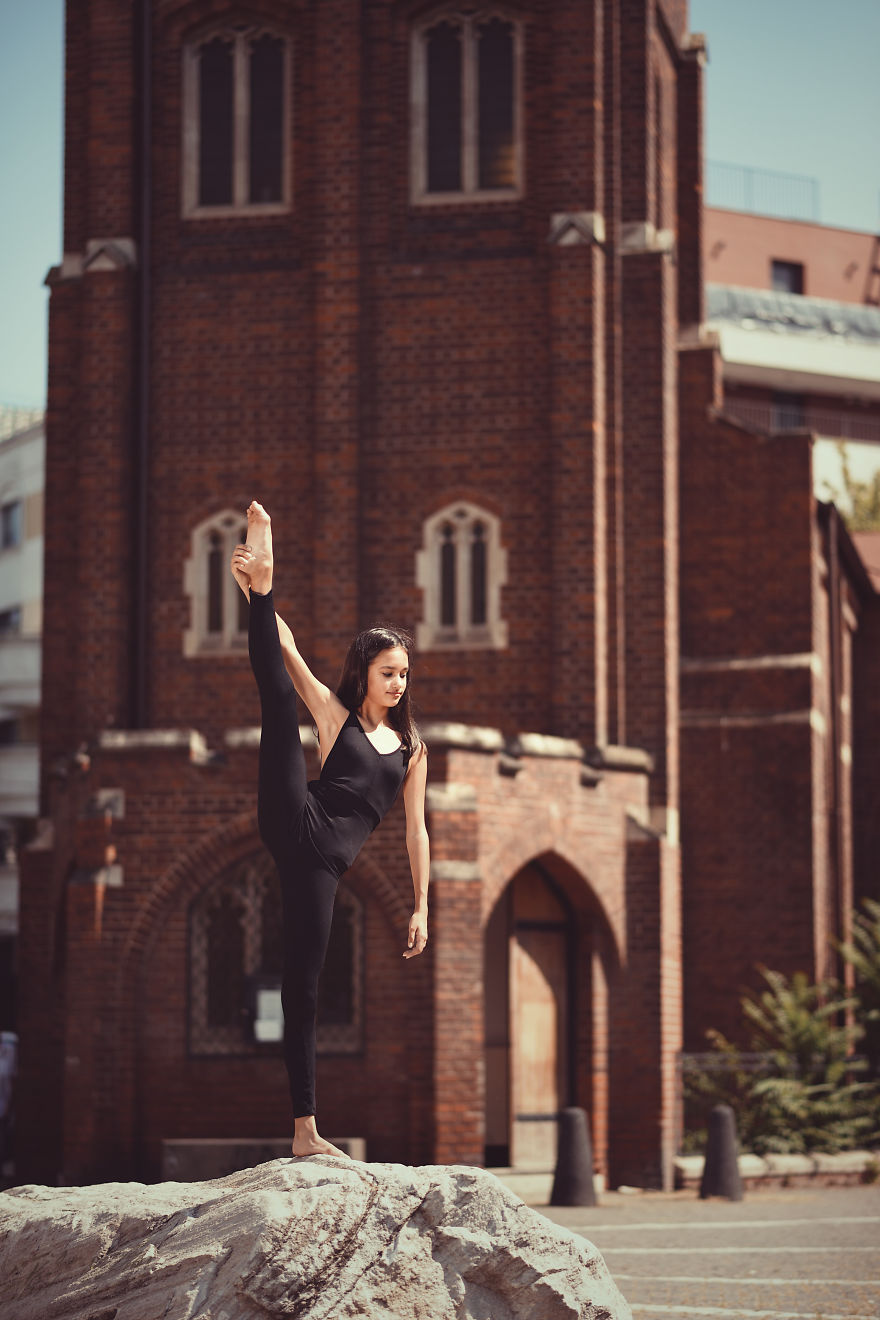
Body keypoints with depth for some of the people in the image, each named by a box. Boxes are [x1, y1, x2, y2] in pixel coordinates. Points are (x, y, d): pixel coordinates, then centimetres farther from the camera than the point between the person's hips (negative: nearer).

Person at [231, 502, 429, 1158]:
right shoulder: (335, 714, 13)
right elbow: (287, 650, 1)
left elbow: (416, 830, 22)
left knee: (304, 986, -2)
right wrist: (261, 588, -13)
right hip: (297, 822, -2)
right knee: (277, 697, -21)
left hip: (325, 862, 2)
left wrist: (421, 907, 18)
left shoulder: (412, 747, 21)